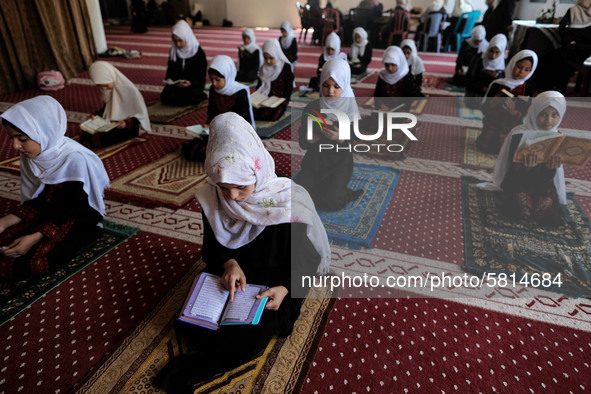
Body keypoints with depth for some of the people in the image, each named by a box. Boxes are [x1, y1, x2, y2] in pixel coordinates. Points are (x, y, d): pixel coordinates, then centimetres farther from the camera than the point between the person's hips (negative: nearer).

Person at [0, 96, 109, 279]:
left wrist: (35, 237, -27)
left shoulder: (75, 159, -24)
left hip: (79, 219, -7)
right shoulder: (30, 155, -2)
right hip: (48, 214, 7)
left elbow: (73, 210, -21)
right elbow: (34, 201, 7)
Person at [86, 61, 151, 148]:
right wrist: (97, 115, 1)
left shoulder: (129, 89, -17)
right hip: (111, 124, 8)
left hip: (130, 125, -8)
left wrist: (127, 123, -31)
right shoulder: (106, 90, 3)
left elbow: (141, 115, -14)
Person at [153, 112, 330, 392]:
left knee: (252, 336, -26)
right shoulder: (211, 198, -14)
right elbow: (211, 249, 2)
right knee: (186, 322, -16)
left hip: (274, 286, -3)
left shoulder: (289, 202, -25)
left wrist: (285, 289, -27)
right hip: (229, 276, 4)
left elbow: (308, 259, -11)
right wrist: (229, 263, -20)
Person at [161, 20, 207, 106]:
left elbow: (202, 76, -10)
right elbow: (170, 68, 12)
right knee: (166, 97, -19)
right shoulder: (173, 51, 4)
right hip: (176, 82, 4)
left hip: (194, 84, -4)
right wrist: (169, 79, -11)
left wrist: (190, 83, -28)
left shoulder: (199, 53, -10)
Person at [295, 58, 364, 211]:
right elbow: (302, 143, 1)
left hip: (340, 162, -3)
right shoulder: (312, 108, -2)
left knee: (327, 202, -23)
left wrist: (340, 138, -30)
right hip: (314, 160, 3)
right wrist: (308, 139, -23)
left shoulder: (351, 110, -7)